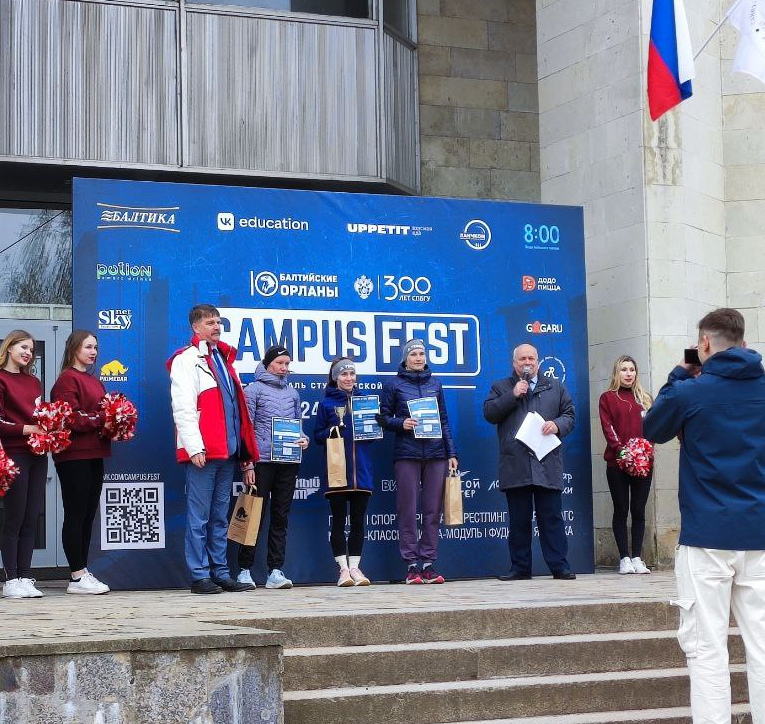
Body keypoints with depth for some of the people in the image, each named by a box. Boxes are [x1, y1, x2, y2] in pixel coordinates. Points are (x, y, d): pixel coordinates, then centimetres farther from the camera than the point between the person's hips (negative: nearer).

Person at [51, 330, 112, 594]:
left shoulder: (94, 380, 20)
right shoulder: (68, 379, -7)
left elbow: (104, 410, 17)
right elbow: (72, 419, -15)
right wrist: (102, 419, -15)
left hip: (94, 454, 9)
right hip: (73, 455, -9)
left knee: (88, 515, 9)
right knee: (76, 515, -5)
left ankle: (82, 573, 15)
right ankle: (77, 577, -2)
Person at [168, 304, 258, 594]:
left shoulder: (223, 358, 21)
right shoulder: (187, 360, -2)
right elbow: (183, 408, -12)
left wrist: (246, 456, 18)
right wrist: (194, 447, -21)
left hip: (227, 451, 8)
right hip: (203, 451, -8)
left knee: (220, 517, 10)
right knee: (200, 516, -4)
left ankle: (221, 573, 14)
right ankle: (200, 576, -1)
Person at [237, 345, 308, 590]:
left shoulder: (292, 392, 18)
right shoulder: (254, 390, 2)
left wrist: (304, 440, 1)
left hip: (288, 462, 5)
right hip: (262, 460, -5)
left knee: (281, 516, 5)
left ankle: (276, 570, 7)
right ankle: (244, 569, 3)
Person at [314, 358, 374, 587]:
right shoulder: (326, 403, 5)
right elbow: (318, 435, 3)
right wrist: (330, 431, -16)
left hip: (361, 471, 3)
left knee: (358, 521, 5)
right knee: (339, 521, 0)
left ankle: (355, 566, 11)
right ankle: (343, 568, 3)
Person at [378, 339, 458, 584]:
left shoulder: (435, 384, 14)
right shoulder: (394, 385, 5)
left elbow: (444, 421, 15)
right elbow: (384, 417, 6)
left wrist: (451, 453, 10)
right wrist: (401, 423, -14)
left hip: (435, 454, 3)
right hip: (407, 454, -3)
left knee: (433, 511, 2)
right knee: (408, 511, -3)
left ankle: (429, 564, 6)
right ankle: (412, 565, 1)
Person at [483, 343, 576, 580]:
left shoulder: (555, 387, 17)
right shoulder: (501, 388, 15)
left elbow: (569, 414, 13)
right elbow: (489, 413, 2)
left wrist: (557, 425, -8)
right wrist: (513, 395, -6)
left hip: (547, 464, 0)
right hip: (515, 467, 0)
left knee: (552, 518, -2)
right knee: (518, 520, 3)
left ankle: (559, 566, 0)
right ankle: (520, 568, 9)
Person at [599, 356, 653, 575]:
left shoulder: (644, 398, 16)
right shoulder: (608, 398, 6)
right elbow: (608, 428, -3)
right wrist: (622, 450, -17)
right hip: (617, 462, -3)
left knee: (639, 511, 2)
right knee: (621, 510, 1)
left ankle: (637, 557, 5)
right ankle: (624, 559, 3)